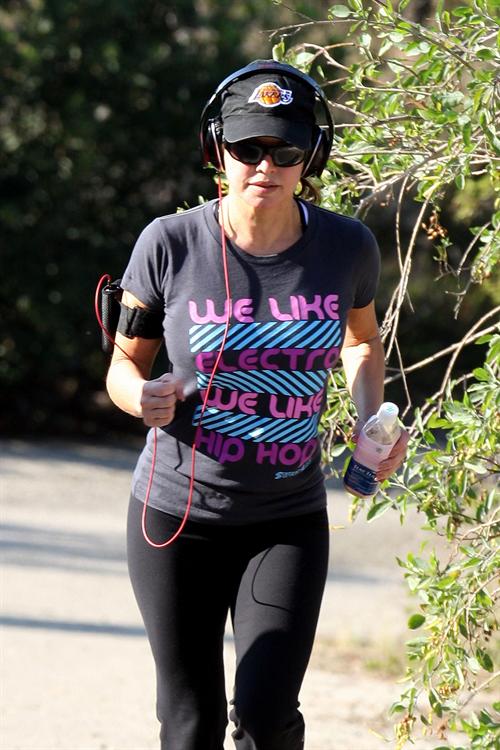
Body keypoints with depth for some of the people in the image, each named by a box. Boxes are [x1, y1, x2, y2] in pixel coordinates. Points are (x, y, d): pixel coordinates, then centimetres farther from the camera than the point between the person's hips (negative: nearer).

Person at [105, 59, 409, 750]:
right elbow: (124, 364, 1)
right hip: (178, 511, 0)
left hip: (289, 520, 1)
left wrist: (370, 420, -2)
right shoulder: (171, 244, -11)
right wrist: (141, 396, -22)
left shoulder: (346, 247, -6)